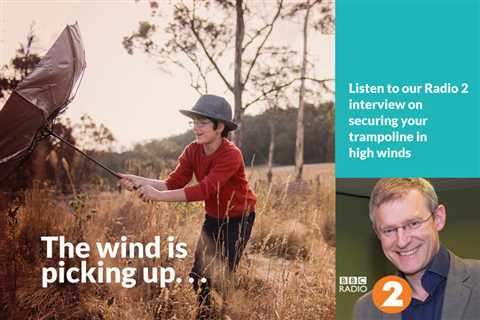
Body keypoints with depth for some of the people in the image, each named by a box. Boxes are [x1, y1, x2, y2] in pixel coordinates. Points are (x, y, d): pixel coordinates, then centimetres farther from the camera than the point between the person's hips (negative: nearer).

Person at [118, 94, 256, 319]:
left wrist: (159, 196, -44)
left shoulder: (231, 155, -29)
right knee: (199, 274, 5)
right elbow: (173, 183, -15)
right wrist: (139, 181, -31)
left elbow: (204, 190, -38)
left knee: (222, 275, -5)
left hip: (239, 219, -6)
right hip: (213, 218, 6)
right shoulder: (192, 151, -8)